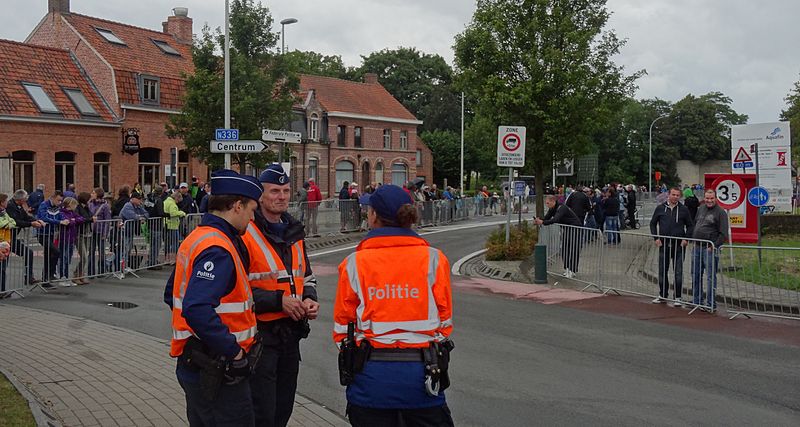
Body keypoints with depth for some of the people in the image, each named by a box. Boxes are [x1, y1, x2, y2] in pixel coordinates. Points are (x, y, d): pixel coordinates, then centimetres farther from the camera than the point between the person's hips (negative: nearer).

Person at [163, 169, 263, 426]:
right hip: (219, 373, -10)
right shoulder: (218, 249, -21)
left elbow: (172, 294, 21)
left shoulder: (196, 238, 11)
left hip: (193, 364, 10)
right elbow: (197, 311, -32)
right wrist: (233, 350, -23)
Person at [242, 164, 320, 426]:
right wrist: (279, 300, -21)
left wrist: (309, 299, 2)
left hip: (291, 334, 8)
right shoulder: (246, 235, -14)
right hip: (260, 335, -7)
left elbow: (306, 276, 24)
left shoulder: (293, 232, 11)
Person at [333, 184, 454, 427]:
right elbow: (445, 322, 2)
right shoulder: (434, 259, -4)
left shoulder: (354, 264, -4)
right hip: (422, 372, 0)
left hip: (370, 374, 0)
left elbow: (342, 326, 1)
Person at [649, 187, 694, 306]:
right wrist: (656, 238, 0)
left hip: (678, 245, -2)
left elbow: (690, 225, 8)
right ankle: (663, 295, 22)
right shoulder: (660, 208, 4)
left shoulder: (683, 210, 1)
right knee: (662, 271, 9)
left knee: (678, 272, 0)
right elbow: (653, 223, 11)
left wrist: (686, 239, -5)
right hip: (663, 244, 2)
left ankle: (678, 297, 8)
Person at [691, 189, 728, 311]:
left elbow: (723, 234, -10)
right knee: (695, 275, 13)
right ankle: (697, 300, 23)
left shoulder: (720, 212, -8)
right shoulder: (700, 209, 13)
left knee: (711, 276, -4)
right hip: (697, 247, 7)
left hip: (710, 249, -7)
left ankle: (711, 304, 0)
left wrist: (714, 246, -14)